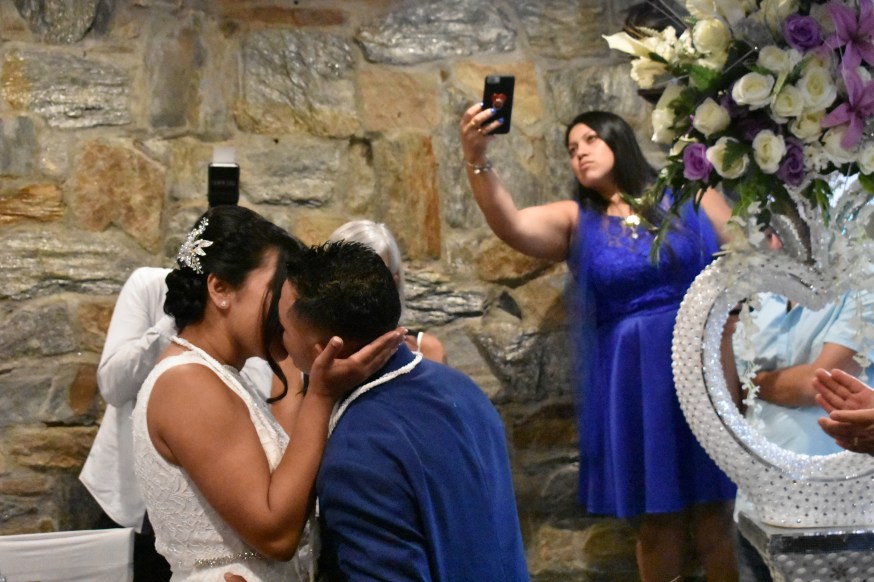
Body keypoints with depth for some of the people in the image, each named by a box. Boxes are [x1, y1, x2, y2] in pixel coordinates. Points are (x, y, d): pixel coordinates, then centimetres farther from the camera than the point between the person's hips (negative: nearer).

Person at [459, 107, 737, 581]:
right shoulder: (574, 221, 9)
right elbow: (509, 225, -10)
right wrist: (476, 160, -27)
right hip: (631, 379, 2)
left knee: (714, 509, -1)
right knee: (658, 514, 5)